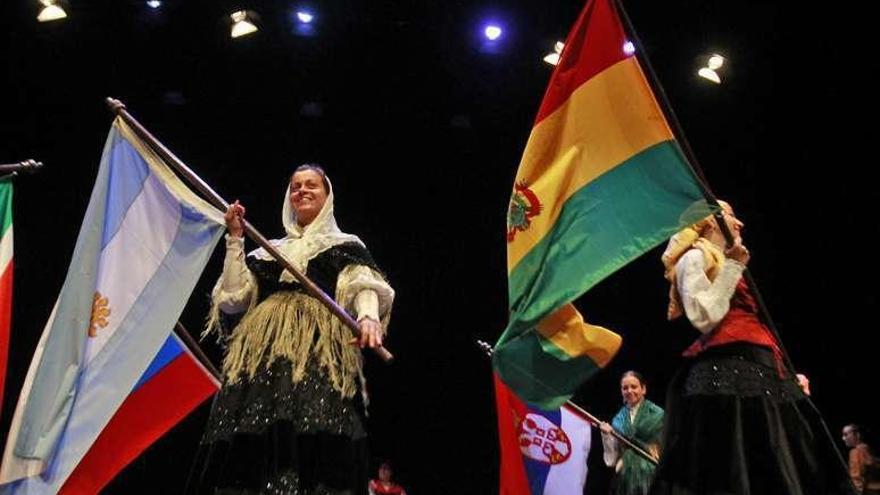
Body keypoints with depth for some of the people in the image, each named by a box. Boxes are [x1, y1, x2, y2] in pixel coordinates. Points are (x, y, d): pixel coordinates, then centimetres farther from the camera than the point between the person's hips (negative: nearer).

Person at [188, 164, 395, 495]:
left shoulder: (344, 245, 18)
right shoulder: (269, 250, 28)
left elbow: (362, 287, -2)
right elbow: (232, 299, 16)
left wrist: (368, 317, -26)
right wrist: (235, 238, 15)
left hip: (318, 349, -3)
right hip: (264, 352, 4)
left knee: (314, 437, -23)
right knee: (248, 443, -12)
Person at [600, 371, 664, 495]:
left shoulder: (657, 414, 0)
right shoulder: (618, 419, 11)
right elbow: (612, 455, 10)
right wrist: (607, 434, -5)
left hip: (651, 474, -3)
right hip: (626, 475, 3)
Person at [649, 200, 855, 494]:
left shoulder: (724, 263, 28)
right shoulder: (694, 258, 0)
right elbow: (705, 318, -15)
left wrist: (787, 376, 21)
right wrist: (732, 267, -10)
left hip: (758, 374, 10)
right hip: (727, 375, -10)